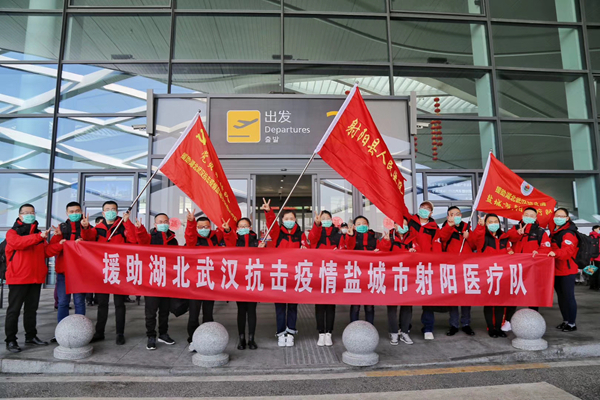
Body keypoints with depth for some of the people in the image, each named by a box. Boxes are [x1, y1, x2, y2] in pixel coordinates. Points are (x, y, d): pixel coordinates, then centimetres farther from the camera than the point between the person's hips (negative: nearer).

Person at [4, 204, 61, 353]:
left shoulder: (39, 234, 16)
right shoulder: (12, 232, -1)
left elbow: (47, 251, 7)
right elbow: (18, 243, -23)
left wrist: (60, 245, -10)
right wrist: (39, 237, -34)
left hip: (36, 278, 6)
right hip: (18, 278, -5)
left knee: (32, 308, 14)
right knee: (14, 309, 1)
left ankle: (31, 336, 24)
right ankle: (10, 340, 10)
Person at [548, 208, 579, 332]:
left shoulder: (568, 233, -15)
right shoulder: (554, 231, 10)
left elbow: (568, 249, -29)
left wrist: (556, 253, -44)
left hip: (567, 270, -8)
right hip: (556, 270, 9)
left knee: (568, 297, -3)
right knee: (561, 297, 16)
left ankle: (572, 324, 7)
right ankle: (565, 321, 27)